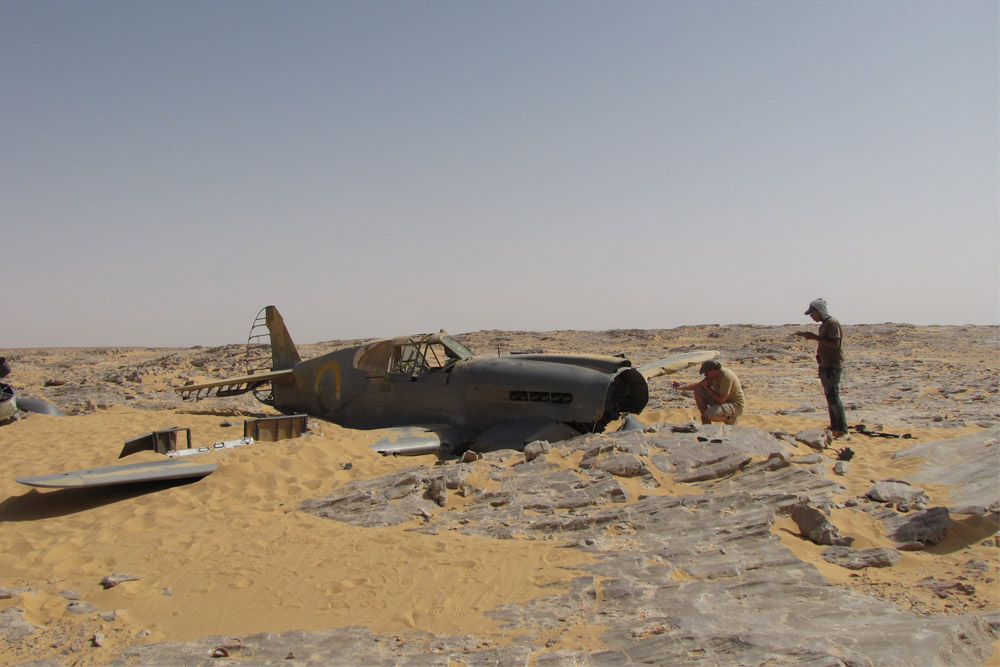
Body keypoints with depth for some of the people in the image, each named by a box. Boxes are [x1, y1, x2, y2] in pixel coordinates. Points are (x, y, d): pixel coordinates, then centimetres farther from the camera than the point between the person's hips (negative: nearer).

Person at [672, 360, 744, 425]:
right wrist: (681, 387, -3)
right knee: (698, 390, -3)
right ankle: (706, 422, 3)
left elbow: (721, 400, -30)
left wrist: (708, 388, -19)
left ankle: (730, 419, -1)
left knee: (709, 415, -33)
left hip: (735, 406, -9)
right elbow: (697, 385, 8)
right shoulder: (712, 374, -2)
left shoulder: (726, 376, -28)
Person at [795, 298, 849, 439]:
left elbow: (835, 343, -23)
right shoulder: (824, 324, 17)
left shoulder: (832, 323, -13)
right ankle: (835, 429, 17)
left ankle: (843, 431, -13)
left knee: (833, 396, -13)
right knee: (830, 397, 11)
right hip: (825, 365, 10)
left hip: (833, 366, -10)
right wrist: (808, 335, 15)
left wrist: (815, 337, -22)